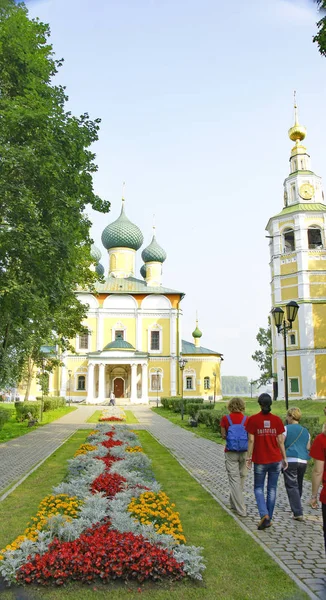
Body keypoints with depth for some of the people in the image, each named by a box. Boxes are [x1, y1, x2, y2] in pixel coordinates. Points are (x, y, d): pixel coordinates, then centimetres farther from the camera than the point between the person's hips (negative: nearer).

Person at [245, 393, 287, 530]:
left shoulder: (253, 420, -8)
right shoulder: (277, 420, -2)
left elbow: (251, 440, -8)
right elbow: (280, 441, 0)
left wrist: (249, 457, -1)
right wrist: (284, 458, 9)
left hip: (260, 460, -2)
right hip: (275, 459, 2)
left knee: (258, 488, 11)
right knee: (272, 489, 13)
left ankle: (264, 515, -9)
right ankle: (269, 519, 18)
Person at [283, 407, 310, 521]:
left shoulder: (286, 428, -4)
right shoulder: (305, 431, 12)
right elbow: (308, 447, 15)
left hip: (290, 460, -5)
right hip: (303, 461, 5)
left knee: (292, 486, -4)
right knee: (299, 486, 19)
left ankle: (298, 513, -11)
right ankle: (296, 507, 31)